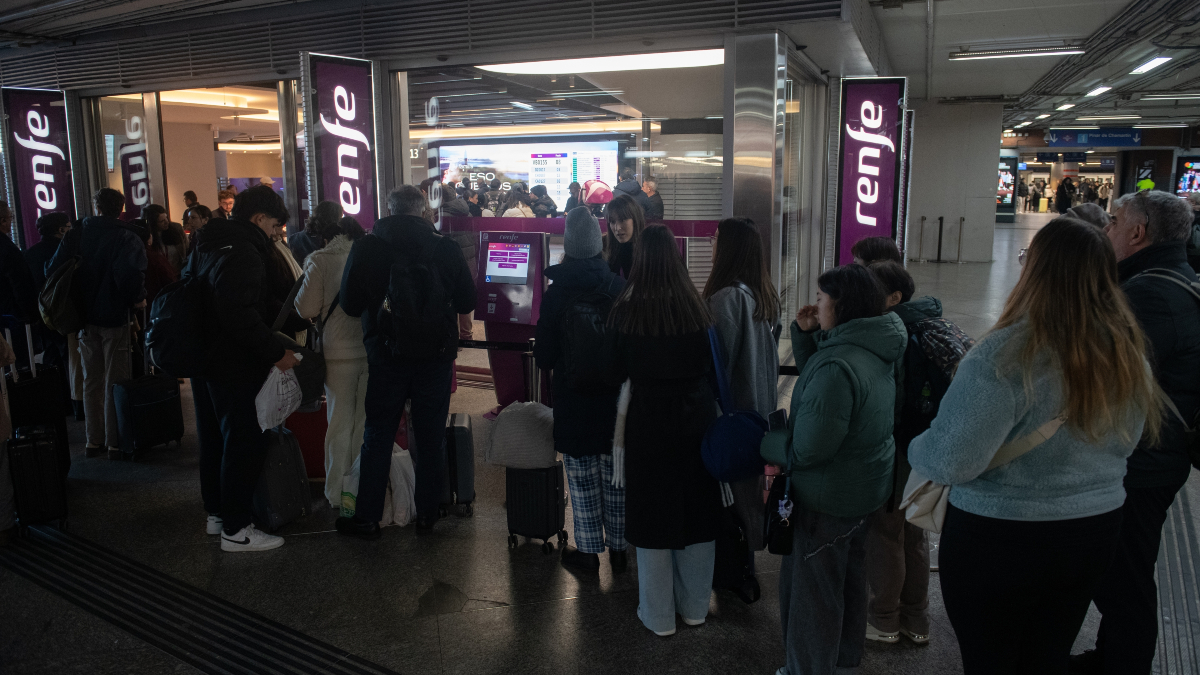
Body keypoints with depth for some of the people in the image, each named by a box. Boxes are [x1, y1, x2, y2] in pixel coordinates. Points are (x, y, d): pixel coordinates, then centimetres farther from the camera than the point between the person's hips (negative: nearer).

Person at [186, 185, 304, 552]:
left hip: (204, 358, 11)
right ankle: (235, 529, 4)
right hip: (233, 365, -11)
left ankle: (217, 512, 32)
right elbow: (240, 314, -30)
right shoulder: (243, 252, -20)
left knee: (214, 437, 19)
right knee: (244, 442, -3)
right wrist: (275, 352, -23)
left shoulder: (208, 245, 13)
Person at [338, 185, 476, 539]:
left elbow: (350, 304, -2)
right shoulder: (446, 248, -5)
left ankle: (367, 517, 17)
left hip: (386, 354, 0)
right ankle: (427, 515, 20)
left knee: (377, 436, 11)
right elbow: (467, 303, 2)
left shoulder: (366, 247, -5)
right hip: (436, 356, 0)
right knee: (430, 437, 11)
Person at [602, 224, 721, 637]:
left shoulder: (627, 310, -13)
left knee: (653, 513, 11)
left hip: (649, 421, -2)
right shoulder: (696, 307, -9)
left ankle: (659, 616, 23)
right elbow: (711, 366, 1)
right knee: (697, 510, 17)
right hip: (696, 417, 2)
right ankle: (695, 606, 32)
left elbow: (614, 374, -4)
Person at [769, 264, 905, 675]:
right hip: (867, 487, 10)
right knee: (849, 577, 25)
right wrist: (804, 334, 1)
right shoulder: (875, 352, 2)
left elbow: (808, 449, -29)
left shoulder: (837, 365, -29)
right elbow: (814, 376, 15)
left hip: (828, 497, -10)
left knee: (812, 590, 8)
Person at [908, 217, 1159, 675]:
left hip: (997, 540, -6)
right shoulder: (1129, 355, -3)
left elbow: (949, 462, -26)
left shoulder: (1004, 355, -26)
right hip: (1095, 533, 6)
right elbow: (1125, 441, 12)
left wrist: (916, 451, -5)